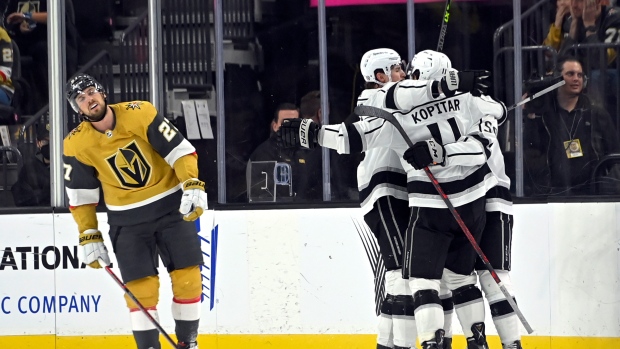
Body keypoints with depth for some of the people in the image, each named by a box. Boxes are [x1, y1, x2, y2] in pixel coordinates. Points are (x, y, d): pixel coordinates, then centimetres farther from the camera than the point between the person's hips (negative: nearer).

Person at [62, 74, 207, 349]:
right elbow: (80, 195, 1)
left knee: (187, 276, 0)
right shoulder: (76, 144, -9)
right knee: (140, 287, -6)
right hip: (127, 219, 0)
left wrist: (193, 186, -23)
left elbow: (179, 149, -12)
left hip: (171, 205, 0)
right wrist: (89, 236, -1)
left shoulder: (140, 114, -15)